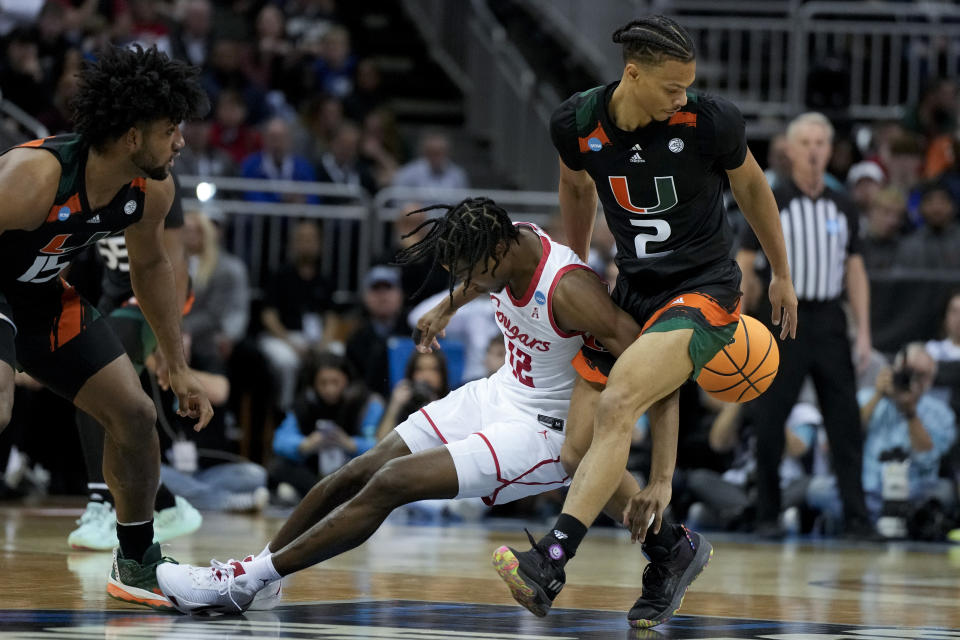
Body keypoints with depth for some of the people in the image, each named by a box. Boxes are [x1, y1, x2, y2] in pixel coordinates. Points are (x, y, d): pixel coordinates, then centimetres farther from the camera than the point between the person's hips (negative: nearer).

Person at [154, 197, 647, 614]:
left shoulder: (569, 290, -31)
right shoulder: (509, 244, -7)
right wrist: (447, 308, 35)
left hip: (542, 431, -8)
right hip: (500, 393, 8)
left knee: (392, 483, -19)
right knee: (357, 474, 0)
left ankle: (246, 580, -11)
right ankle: (249, 571, 12)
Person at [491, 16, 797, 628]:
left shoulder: (710, 122, -15)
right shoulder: (576, 124, -7)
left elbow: (753, 188, 5)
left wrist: (782, 276, 15)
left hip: (705, 291, -5)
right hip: (633, 291, 5)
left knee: (617, 404, -28)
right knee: (579, 450, -4)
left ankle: (551, 561, -34)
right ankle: (671, 548, 20)